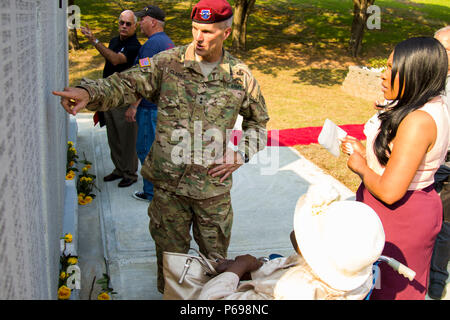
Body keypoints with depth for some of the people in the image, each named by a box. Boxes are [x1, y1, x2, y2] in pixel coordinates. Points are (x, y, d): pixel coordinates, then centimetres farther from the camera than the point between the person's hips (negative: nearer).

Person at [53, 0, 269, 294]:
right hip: (168, 183, 0)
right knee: (170, 255, 15)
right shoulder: (168, 63, -4)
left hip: (215, 186, 1)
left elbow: (258, 120, 13)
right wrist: (89, 93, -32)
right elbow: (127, 84, -13)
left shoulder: (240, 76, -1)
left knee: (216, 257, 17)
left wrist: (242, 153, -1)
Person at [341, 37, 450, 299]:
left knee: (389, 289, 9)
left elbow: (390, 192, -30)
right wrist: (365, 153, 7)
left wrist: (361, 167, -13)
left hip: (399, 217, -10)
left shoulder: (419, 121, -29)